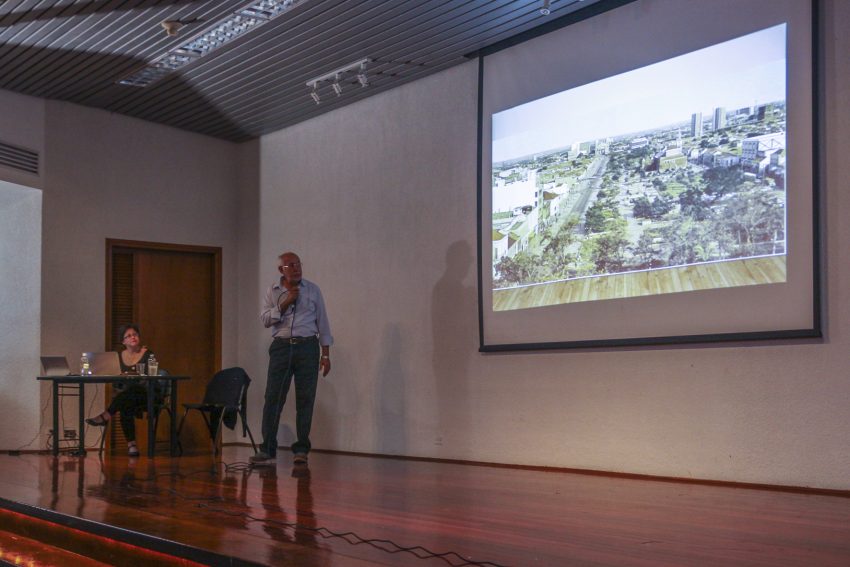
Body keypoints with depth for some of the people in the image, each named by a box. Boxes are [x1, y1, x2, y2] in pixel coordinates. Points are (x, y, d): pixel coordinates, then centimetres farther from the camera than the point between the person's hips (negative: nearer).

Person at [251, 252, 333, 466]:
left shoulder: (313, 290, 6)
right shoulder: (272, 291, 8)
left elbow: (322, 322, 7)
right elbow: (265, 319, -3)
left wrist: (326, 354, 2)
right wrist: (286, 302, -13)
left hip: (307, 347, 0)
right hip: (281, 346, 0)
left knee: (305, 399, -1)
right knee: (273, 398, -3)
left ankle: (301, 449, 7)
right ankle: (267, 450, 1)